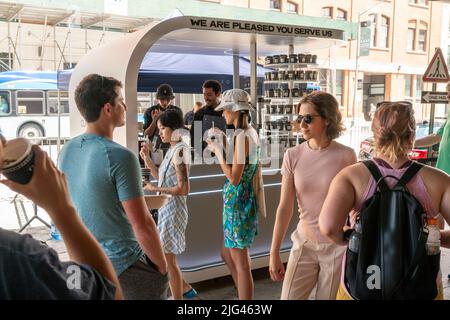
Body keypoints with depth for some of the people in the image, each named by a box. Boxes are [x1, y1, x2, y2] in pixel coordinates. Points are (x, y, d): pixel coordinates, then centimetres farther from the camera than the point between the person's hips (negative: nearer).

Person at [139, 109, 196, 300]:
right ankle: (185, 288, 34)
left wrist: (155, 189, -18)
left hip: (173, 210, -9)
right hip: (165, 208, 9)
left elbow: (183, 189, -22)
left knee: (167, 259, 2)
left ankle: (178, 297, 18)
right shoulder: (173, 149, 9)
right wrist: (146, 158, 6)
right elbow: (159, 176, 18)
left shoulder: (180, 151, -18)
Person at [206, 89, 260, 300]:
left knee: (241, 263, 3)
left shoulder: (242, 136, -20)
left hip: (238, 200, -10)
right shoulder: (250, 132, 8)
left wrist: (218, 151, -14)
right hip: (240, 198, 10)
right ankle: (244, 296, 35)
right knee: (227, 255, 22)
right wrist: (224, 141, 12)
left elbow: (234, 178, -22)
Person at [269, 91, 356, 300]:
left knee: (328, 297, 11)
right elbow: (285, 207, -4)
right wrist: (274, 253, -2)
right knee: (288, 297, 6)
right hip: (304, 244, 2)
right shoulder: (293, 155, -6)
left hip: (337, 246, -2)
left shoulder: (345, 156, -11)